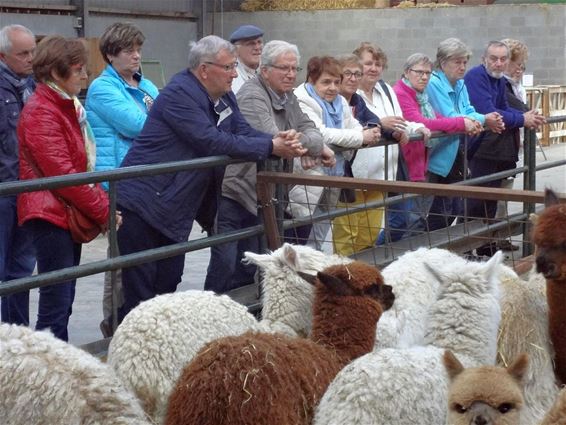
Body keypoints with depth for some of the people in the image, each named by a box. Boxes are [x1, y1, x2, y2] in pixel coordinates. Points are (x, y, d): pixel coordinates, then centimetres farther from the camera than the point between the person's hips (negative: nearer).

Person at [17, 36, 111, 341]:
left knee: (64, 301, 13)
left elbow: (83, 164, 18)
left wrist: (103, 202, 4)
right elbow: (61, 174, -20)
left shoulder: (68, 106, 15)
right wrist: (102, 211, -15)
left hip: (69, 214, 10)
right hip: (51, 214, -10)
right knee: (56, 303, -9)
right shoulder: (41, 112, -15)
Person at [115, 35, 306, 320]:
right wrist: (271, 147, -21)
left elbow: (244, 132, 5)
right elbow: (213, 142, -26)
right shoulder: (179, 93, -20)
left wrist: (281, 142, -15)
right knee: (140, 287, -6)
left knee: (169, 282, 12)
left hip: (176, 207, 9)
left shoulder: (223, 96, 9)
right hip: (143, 202, -9)